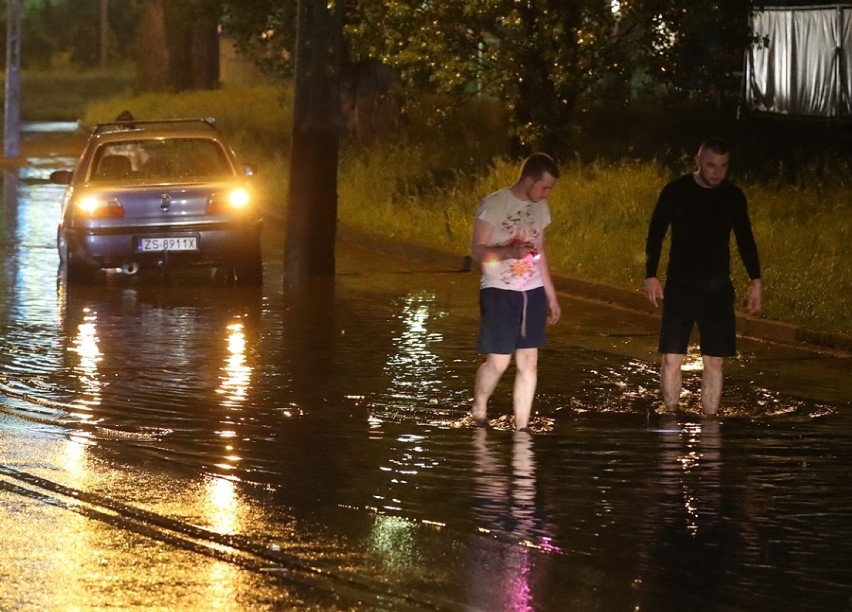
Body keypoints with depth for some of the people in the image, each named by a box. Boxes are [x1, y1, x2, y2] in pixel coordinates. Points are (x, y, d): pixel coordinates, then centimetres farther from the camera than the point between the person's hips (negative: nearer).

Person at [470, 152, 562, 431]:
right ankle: (478, 411, 19)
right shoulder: (494, 204, -10)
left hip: (532, 292, 6)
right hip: (499, 292, -6)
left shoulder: (540, 207, 11)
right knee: (498, 362, -6)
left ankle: (522, 428, 6)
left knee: (528, 362, 1)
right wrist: (509, 252, -29)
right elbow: (476, 251, -12)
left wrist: (551, 296, 21)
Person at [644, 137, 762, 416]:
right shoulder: (675, 191, -6)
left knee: (714, 362, 2)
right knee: (672, 357, -5)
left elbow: (745, 240, 10)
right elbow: (655, 235, -1)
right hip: (680, 286, -2)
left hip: (717, 288, 2)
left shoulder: (734, 196, 1)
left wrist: (756, 281, 7)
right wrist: (651, 276, -6)